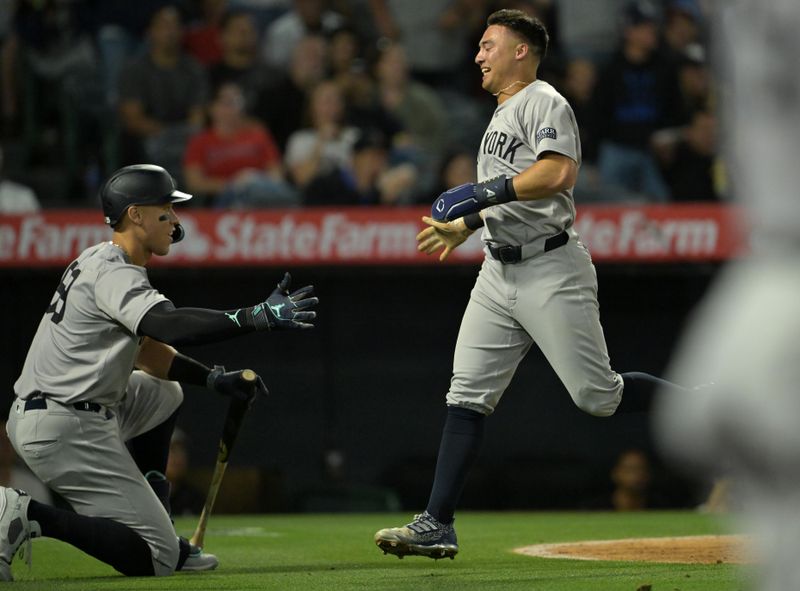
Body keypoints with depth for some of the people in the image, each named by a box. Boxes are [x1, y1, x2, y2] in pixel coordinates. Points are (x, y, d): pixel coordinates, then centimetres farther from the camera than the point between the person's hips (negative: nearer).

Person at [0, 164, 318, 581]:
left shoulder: (99, 262, 18)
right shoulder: (113, 272, -14)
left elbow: (147, 350, 23)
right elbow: (168, 325, -33)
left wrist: (213, 378, 12)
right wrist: (257, 318, -38)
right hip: (65, 431, -10)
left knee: (162, 392, 29)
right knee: (157, 557, -10)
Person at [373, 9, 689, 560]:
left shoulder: (545, 103, -8)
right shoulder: (502, 115, 22)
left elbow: (559, 173, -26)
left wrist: (486, 191, -25)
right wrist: (464, 226, 31)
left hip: (552, 271, -9)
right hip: (500, 274, 9)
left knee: (596, 394, -8)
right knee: (467, 394, 0)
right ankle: (437, 526, -4)